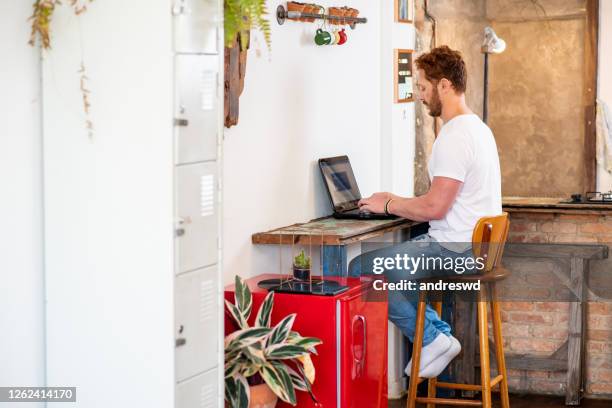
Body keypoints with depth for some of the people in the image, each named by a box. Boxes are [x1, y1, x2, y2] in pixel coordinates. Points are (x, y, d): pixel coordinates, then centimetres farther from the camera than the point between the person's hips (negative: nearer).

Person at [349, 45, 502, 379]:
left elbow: (435, 207, -23)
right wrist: (399, 201, 16)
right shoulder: (477, 127, 14)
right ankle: (438, 331, 13)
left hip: (456, 249, -11)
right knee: (379, 261, 22)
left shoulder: (455, 136, -20)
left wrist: (388, 205, -7)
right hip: (473, 243, 11)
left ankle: (432, 339, -2)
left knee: (360, 269, -7)